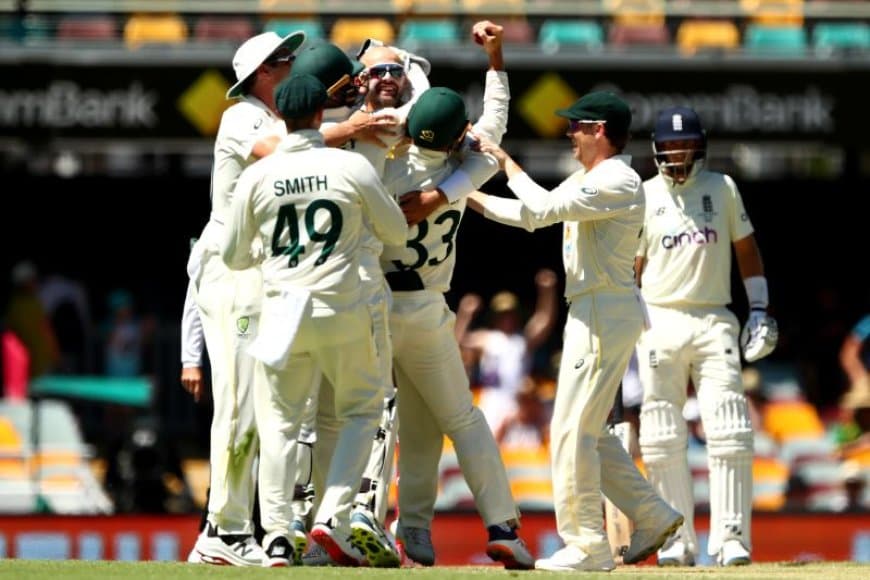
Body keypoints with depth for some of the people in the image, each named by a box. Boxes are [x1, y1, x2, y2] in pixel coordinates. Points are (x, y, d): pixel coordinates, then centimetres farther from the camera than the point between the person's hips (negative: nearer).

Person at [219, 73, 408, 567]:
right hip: (342, 313, -1)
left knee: (279, 422, 11)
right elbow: (398, 233, 5)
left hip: (282, 314, 1)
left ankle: (277, 536, 0)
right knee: (363, 409, 15)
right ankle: (334, 518, 0)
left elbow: (233, 257, 9)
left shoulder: (257, 177, 0)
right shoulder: (352, 166, -5)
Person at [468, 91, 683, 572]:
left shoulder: (619, 182, -16)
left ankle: (587, 546, -6)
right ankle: (652, 516, 16)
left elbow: (544, 209, -23)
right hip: (590, 311, 10)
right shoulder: (587, 180, 16)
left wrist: (507, 163, -12)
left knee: (573, 429, -8)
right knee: (586, 429, 14)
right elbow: (530, 215, 22)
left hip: (605, 312, -10)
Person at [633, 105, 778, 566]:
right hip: (660, 322, 0)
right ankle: (677, 540, 3)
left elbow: (746, 249, 14)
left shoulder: (722, 188, 9)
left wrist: (759, 309, 7)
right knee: (663, 440, -2)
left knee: (729, 434, -8)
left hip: (714, 321, 1)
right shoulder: (643, 196, 6)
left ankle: (730, 538, -8)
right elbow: (632, 268, 6)